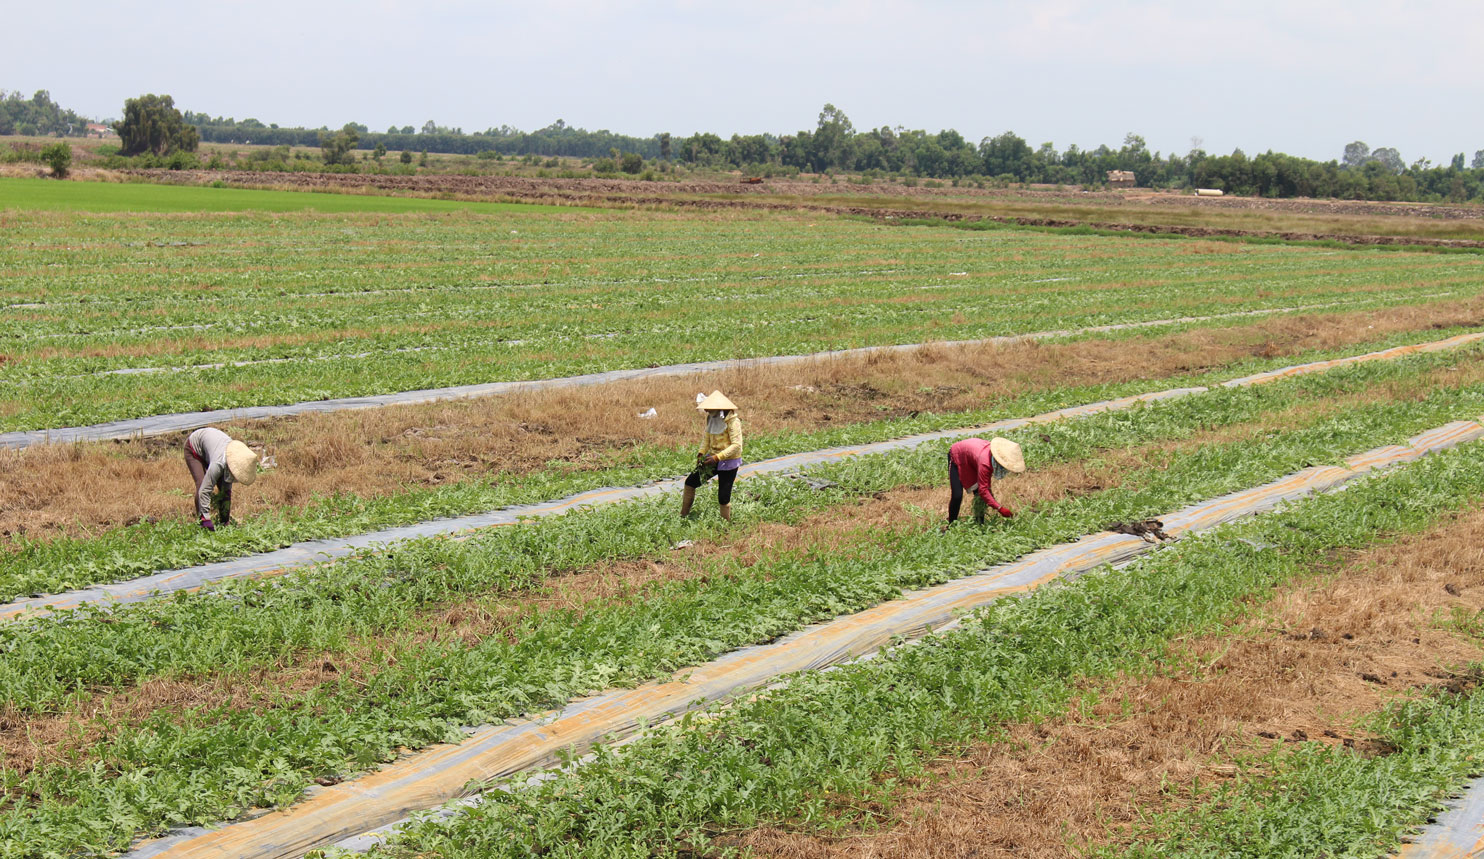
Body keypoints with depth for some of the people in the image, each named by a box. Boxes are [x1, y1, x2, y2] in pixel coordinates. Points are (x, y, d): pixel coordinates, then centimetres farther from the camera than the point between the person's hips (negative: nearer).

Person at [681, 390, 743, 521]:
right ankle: (683, 516, 22)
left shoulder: (732, 422, -20)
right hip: (713, 459, 8)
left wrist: (717, 457, -31)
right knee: (690, 482, 10)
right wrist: (701, 454, -6)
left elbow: (736, 445, -25)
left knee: (723, 498, -7)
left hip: (729, 462, -8)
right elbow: (706, 438, 13)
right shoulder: (710, 418, 3)